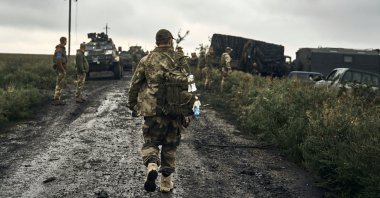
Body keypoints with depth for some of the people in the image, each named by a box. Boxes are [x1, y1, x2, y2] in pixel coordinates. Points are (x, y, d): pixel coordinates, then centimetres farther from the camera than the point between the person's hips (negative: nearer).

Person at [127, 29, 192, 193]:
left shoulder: (146, 61, 0)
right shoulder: (179, 60, -1)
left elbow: (135, 84, 4)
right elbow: (187, 86, -3)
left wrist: (132, 105, 18)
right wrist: (187, 111, 3)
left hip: (153, 110, -1)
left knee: (150, 142, 11)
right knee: (170, 146, 14)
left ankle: (151, 165, -18)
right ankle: (166, 182, 17)